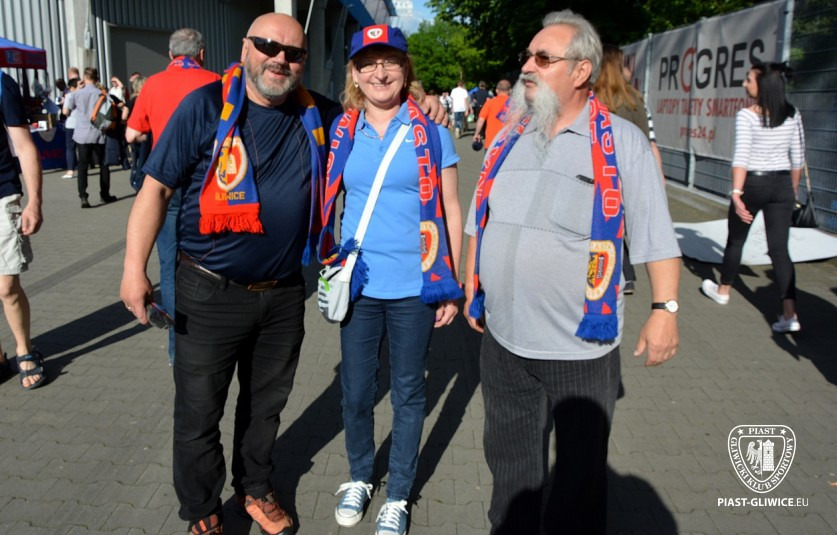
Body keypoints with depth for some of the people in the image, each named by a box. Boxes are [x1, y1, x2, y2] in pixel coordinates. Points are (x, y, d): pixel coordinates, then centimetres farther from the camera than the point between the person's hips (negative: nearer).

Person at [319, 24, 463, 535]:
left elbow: (451, 211, 0)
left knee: (408, 393, 10)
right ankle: (360, 477, 37)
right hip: (359, 283, 2)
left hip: (414, 285, -2)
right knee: (356, 391, 12)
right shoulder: (341, 134, 4)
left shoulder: (431, 134, -2)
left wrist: (451, 286, -2)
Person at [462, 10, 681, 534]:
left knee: (581, 471, 12)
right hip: (502, 337, 5)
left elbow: (657, 236, -6)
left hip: (581, 346, -4)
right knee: (508, 458, 20)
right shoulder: (510, 138, 9)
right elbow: (481, 221, 16)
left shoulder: (622, 141, -5)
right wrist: (471, 288, 15)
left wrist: (665, 309, -10)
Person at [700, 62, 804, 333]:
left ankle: (722, 290, 37)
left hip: (753, 183, -4)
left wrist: (736, 194, -23)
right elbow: (798, 157, 9)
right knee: (779, 249, 3)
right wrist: (793, 189, 20)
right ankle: (790, 315, -4)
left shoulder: (746, 115, -12)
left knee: (735, 239, 17)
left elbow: (741, 156, -20)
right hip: (782, 184, 4)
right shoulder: (793, 115, 3)